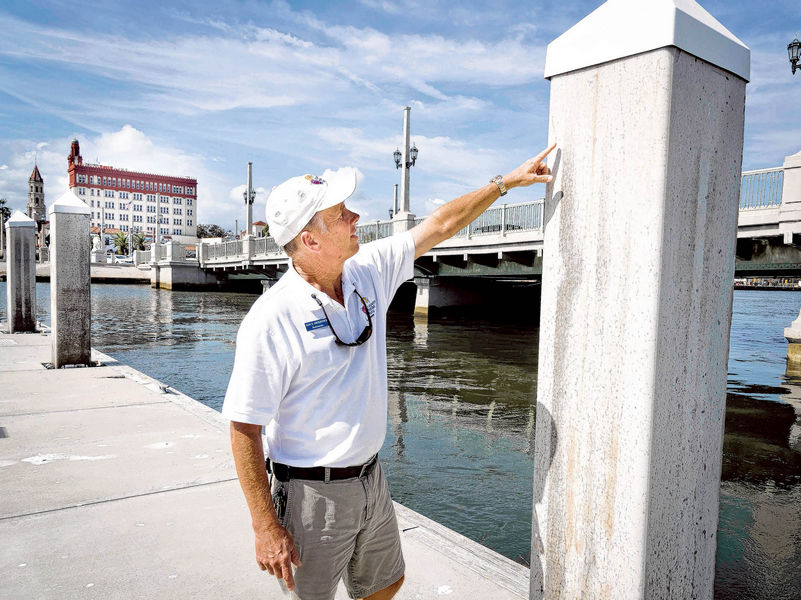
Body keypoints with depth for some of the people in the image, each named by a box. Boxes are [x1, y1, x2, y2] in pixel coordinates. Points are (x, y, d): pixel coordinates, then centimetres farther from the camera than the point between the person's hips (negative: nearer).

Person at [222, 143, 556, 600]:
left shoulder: (369, 272, -4)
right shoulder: (271, 319, -22)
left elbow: (439, 225, 6)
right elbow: (244, 429, -19)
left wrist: (507, 182, 8)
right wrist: (266, 528, -19)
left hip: (371, 480, 7)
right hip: (312, 493, -6)